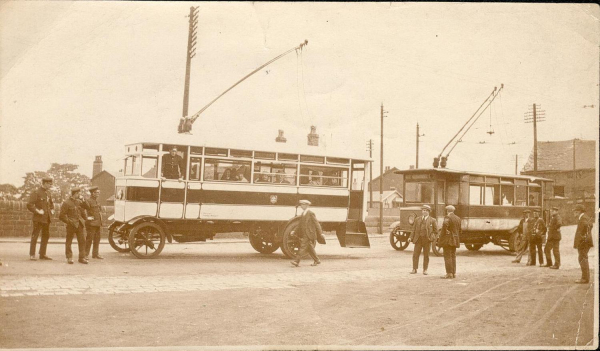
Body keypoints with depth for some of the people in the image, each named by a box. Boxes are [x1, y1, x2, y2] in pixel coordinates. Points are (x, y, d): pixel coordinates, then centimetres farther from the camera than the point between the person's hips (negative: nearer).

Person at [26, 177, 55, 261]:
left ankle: (42, 254, 19)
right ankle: (32, 255, 2)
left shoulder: (48, 193, 12)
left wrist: (52, 210, 13)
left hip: (47, 219, 8)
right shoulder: (36, 192, -11)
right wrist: (37, 211, -18)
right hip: (38, 219, -8)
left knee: (46, 236, 11)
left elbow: (51, 203, 29)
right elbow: (29, 205, -17)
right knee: (35, 236, -3)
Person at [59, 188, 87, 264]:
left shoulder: (79, 202, 10)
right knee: (69, 242, 5)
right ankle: (69, 258, 15)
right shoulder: (66, 203, -8)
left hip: (79, 224, 5)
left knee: (82, 241, 2)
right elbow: (62, 216, -9)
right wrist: (69, 221, -13)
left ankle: (82, 257, 7)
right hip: (71, 226, -5)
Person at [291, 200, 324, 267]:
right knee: (310, 248, 12)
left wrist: (321, 233, -9)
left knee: (303, 247, -12)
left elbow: (316, 224, -9)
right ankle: (317, 260, 22)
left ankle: (297, 261, -16)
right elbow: (300, 224, 20)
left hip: (309, 234, -8)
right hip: (303, 234, 8)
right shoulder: (302, 214, 15)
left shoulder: (311, 213, -9)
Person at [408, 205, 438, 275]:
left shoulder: (432, 220, 3)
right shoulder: (417, 219, 11)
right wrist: (411, 237, 0)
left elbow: (435, 231, 6)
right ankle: (414, 269, 5)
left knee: (426, 255, 4)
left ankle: (425, 270, 13)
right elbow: (414, 229, 11)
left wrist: (433, 238, -8)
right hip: (418, 239, 2)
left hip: (427, 240, -2)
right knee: (415, 254, -1)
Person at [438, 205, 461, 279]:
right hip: (455, 240, 8)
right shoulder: (458, 218, 12)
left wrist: (445, 232, -17)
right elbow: (460, 230, 15)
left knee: (447, 256, -5)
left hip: (448, 239, -8)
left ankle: (449, 274, -6)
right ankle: (454, 273, 14)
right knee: (453, 256, 13)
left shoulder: (447, 217, -11)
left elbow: (445, 225, -32)